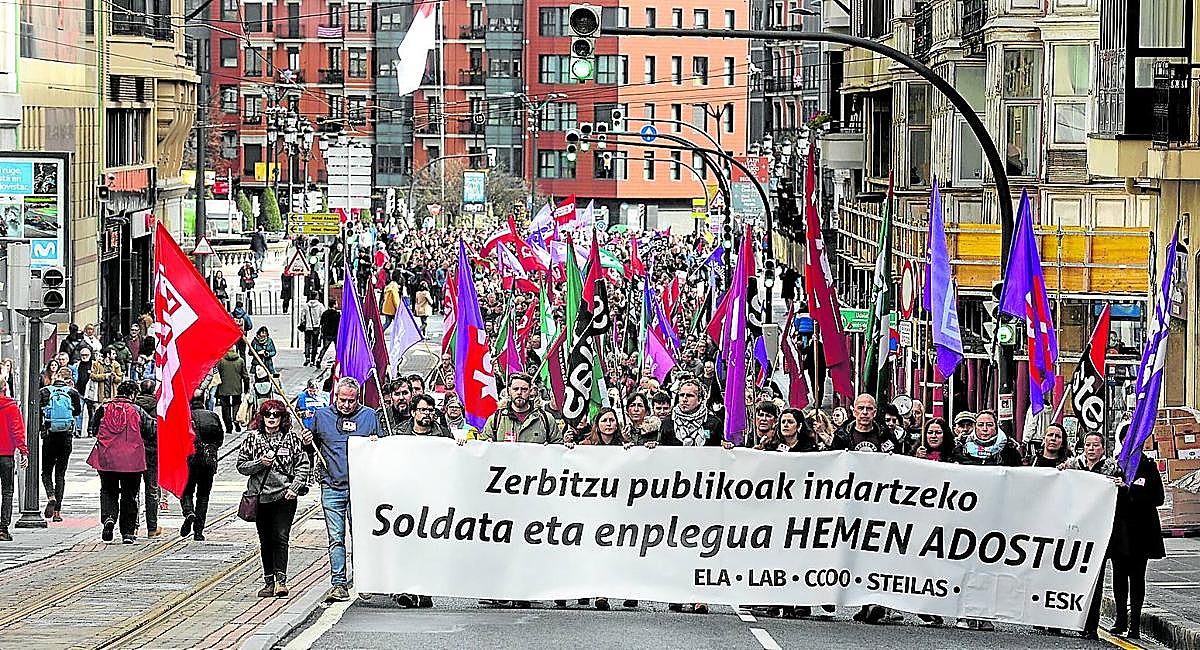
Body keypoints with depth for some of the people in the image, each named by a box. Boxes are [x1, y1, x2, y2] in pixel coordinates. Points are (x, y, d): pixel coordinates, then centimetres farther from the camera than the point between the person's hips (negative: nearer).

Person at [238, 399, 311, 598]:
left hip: (284, 497, -2)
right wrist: (260, 463, -10)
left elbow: (303, 465, 5)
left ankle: (281, 580, -14)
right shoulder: (252, 438, 6)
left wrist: (295, 488, -7)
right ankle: (269, 581, 14)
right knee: (265, 541, 7)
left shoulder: (291, 439, 3)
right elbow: (241, 466, 7)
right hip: (260, 496, 2)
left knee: (281, 537, -12)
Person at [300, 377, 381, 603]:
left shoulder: (369, 416, 7)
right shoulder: (321, 416, 8)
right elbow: (310, 449, 17)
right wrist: (306, 443, -4)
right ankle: (338, 584, 0)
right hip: (332, 488, 1)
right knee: (336, 538, -2)